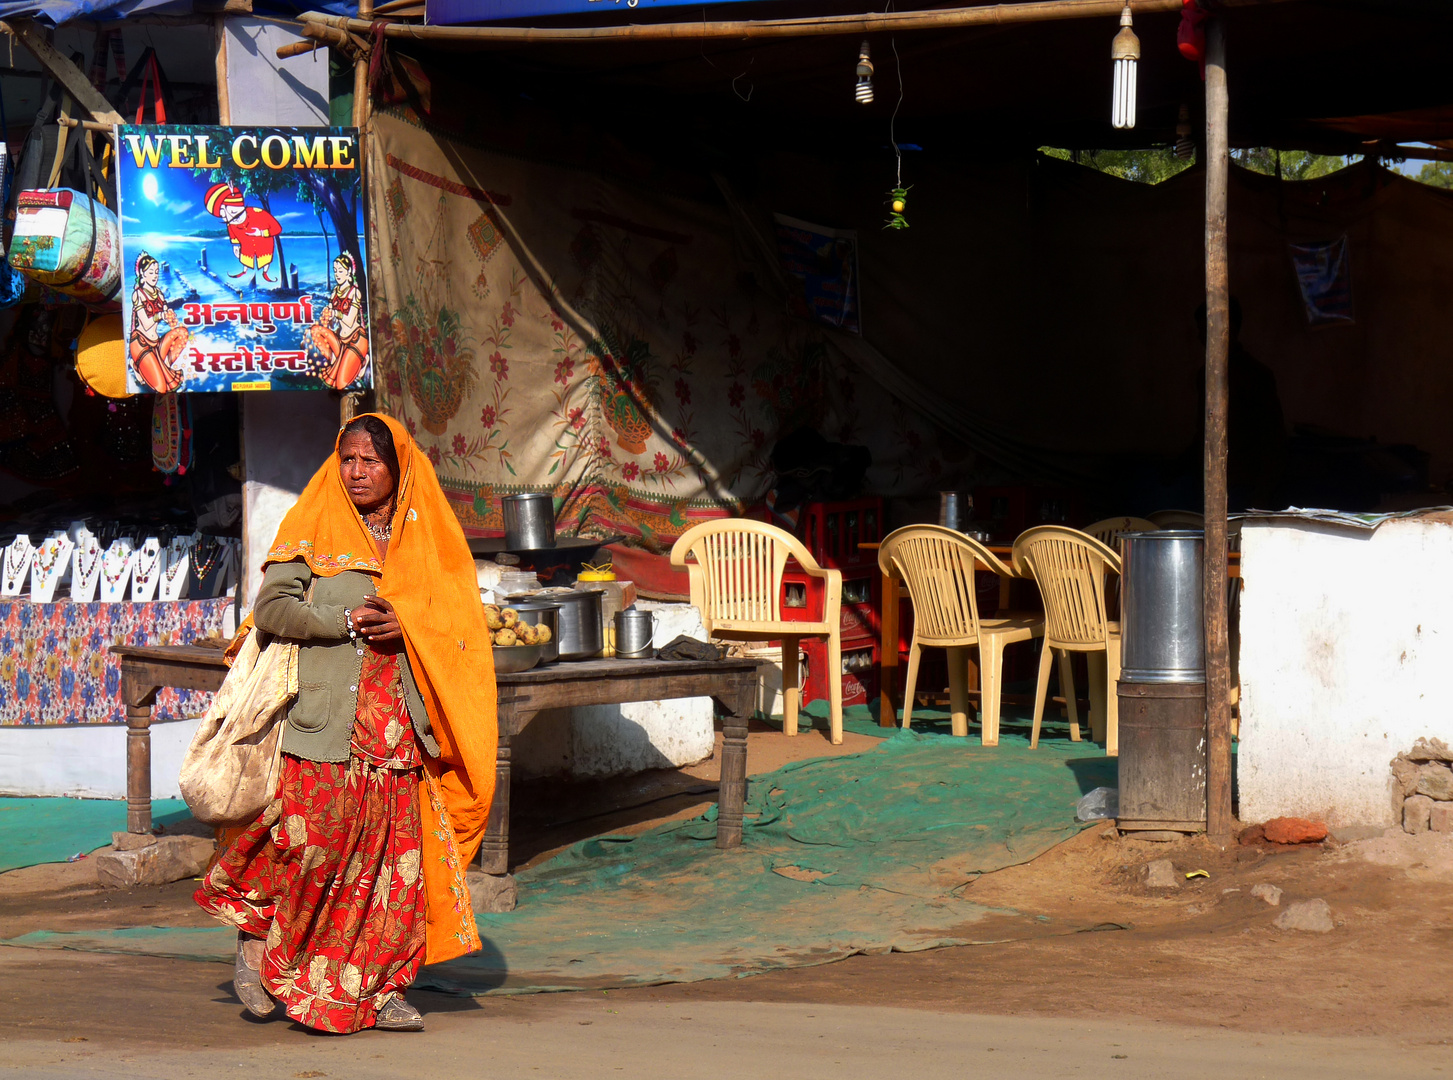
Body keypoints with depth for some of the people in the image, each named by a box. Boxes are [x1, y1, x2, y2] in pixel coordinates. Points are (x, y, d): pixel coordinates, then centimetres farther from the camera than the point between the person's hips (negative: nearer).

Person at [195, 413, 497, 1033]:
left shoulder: (428, 536, 14)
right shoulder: (313, 529, 5)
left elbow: (461, 624, 9)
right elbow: (270, 608, -5)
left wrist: (406, 627, -9)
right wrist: (347, 621, -13)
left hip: (402, 721, 3)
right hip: (326, 722, -3)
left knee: (393, 854, 1)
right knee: (313, 843, -9)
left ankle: (377, 989, 7)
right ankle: (256, 932, 15)